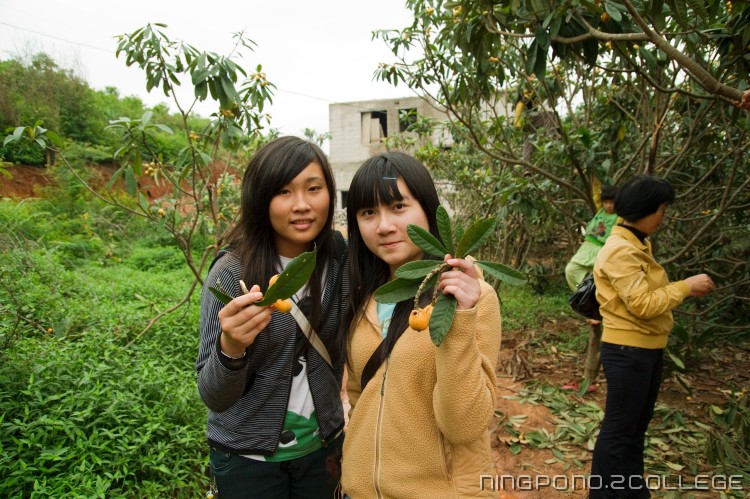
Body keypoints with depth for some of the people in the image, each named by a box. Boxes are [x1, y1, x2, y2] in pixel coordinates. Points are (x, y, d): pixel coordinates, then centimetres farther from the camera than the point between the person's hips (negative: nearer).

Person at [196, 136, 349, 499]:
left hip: (324, 444, 3)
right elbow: (214, 398, -17)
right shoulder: (231, 272, -20)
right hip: (248, 455, -3)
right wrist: (230, 348, -35)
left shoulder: (340, 258, -11)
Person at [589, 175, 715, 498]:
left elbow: (648, 294, 11)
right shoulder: (620, 250, -20)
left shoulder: (638, 244, 11)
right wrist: (685, 286, -16)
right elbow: (642, 304, -23)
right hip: (628, 351, -10)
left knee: (636, 426, 21)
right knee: (618, 429, 2)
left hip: (648, 349, 10)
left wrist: (684, 289, 1)